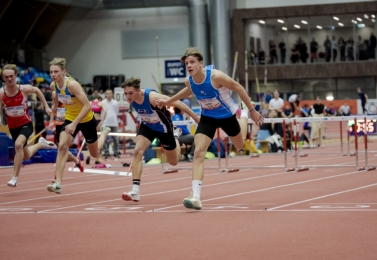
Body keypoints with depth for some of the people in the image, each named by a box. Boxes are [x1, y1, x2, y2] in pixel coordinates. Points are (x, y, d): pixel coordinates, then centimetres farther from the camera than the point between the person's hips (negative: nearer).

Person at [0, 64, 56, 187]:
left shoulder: (24, 89, -17)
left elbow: (37, 90, 6)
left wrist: (46, 106, 7)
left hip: (26, 124, -3)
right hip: (13, 127, 3)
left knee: (18, 144, -33)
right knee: (26, 156, 18)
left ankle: (15, 177, -25)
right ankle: (41, 143, 53)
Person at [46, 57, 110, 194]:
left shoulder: (72, 85, -32)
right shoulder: (53, 85, -12)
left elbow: (87, 106, -34)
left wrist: (74, 124, -38)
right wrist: (55, 105, 24)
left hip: (86, 119, -4)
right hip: (70, 118, 4)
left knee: (94, 154, 16)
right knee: (62, 146, -21)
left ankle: (104, 132, 49)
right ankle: (58, 183, -23)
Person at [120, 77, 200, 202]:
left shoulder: (152, 97, -39)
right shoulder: (130, 99, -21)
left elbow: (177, 103, -29)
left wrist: (196, 117, -22)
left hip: (163, 127, -3)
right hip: (147, 126, 4)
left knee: (173, 161, 15)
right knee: (137, 151, -22)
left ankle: (175, 136, 49)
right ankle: (135, 191, -22)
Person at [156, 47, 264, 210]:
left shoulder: (215, 76, -32)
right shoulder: (189, 81, -16)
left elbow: (238, 88, -18)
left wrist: (252, 110, -12)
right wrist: (168, 101, 18)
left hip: (227, 115, -3)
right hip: (208, 117, 3)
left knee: (240, 146, 24)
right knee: (198, 153, -16)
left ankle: (244, 113, 56)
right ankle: (196, 198, -20)